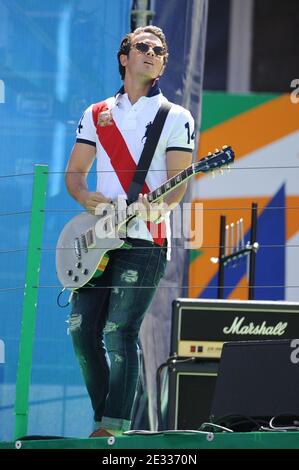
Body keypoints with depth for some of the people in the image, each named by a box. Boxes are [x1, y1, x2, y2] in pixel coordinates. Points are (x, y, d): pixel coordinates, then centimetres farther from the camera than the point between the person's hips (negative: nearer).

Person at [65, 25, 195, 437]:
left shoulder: (176, 118, 5)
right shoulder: (97, 115, 17)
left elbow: (179, 181, -3)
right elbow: (74, 171, 17)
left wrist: (159, 206, -24)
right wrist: (85, 196, -6)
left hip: (144, 239, -5)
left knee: (119, 333, -12)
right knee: (82, 329, -1)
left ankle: (114, 428, -10)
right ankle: (104, 419, 10)